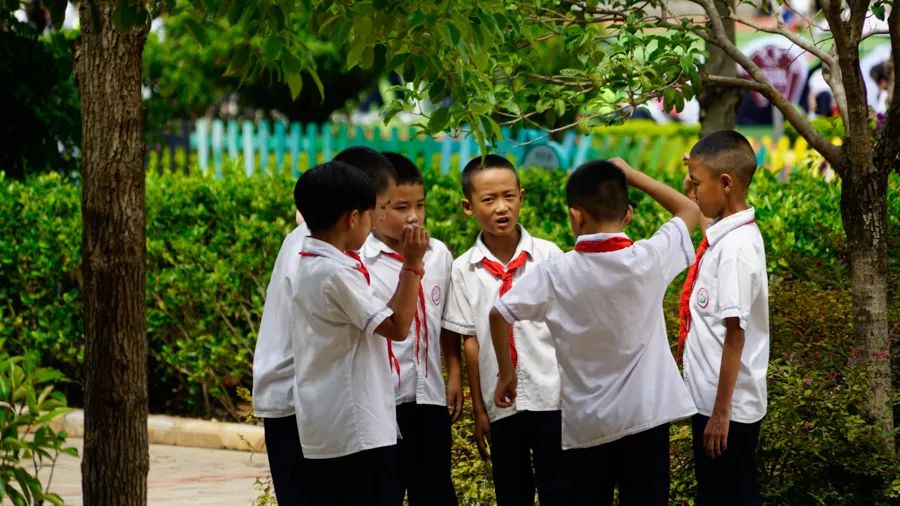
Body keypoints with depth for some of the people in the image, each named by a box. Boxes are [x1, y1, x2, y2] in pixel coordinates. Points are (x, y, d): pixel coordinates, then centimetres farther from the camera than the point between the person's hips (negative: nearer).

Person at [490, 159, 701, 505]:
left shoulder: (556, 274, -11)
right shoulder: (649, 259, -10)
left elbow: (499, 314, -7)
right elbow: (690, 211, 6)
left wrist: (506, 373, 8)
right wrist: (630, 175, 9)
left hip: (585, 424, 0)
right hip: (645, 414, 0)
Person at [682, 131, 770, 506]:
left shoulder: (736, 248, -20)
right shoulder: (722, 237, 6)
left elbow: (735, 334, -21)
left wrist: (721, 413, -19)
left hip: (728, 405, -9)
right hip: (708, 397, 9)